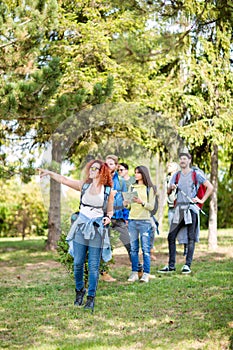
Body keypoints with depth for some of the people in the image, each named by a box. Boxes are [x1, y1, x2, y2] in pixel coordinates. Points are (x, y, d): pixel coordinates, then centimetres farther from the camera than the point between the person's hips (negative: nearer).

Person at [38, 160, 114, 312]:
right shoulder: (84, 185, 7)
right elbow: (65, 180, 8)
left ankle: (91, 297, 8)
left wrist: (108, 218, -10)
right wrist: (49, 173, 2)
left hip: (97, 229, -2)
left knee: (93, 266, -2)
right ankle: (79, 291, 23)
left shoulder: (108, 191, 1)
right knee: (78, 263, 3)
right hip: (81, 226, 2)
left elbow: (110, 210, 10)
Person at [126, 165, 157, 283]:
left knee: (145, 249, -4)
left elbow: (151, 207, -3)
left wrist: (141, 202, -19)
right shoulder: (132, 187, 14)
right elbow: (129, 206, 15)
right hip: (132, 220, 4)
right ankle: (134, 273, 8)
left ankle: (146, 274, -2)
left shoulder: (149, 189, 2)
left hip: (144, 221, -4)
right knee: (133, 248, 4)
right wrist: (126, 204, -7)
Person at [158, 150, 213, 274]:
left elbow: (210, 187, -1)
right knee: (171, 237, 0)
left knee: (191, 238, -2)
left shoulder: (196, 174, 1)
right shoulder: (176, 175, 14)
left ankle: (187, 265, 1)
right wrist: (171, 187, -6)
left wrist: (202, 200, -5)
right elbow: (168, 193, 16)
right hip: (179, 208, 5)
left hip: (191, 208, -4)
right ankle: (171, 265, 7)